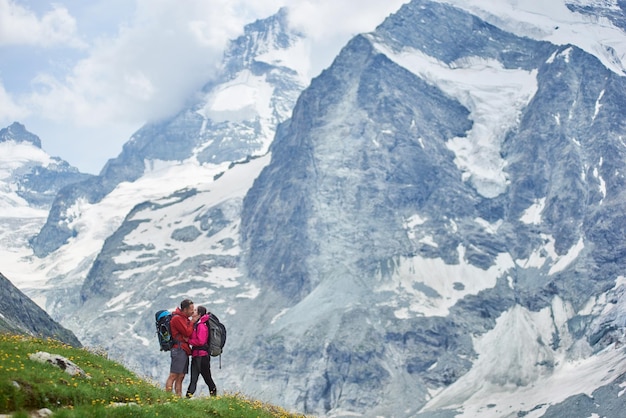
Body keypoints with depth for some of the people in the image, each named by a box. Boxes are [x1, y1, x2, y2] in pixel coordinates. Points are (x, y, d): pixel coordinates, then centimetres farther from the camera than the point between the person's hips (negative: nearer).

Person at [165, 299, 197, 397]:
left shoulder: (185, 318, 19)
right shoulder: (177, 318, -10)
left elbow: (189, 333, 16)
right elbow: (187, 333, -14)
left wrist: (193, 321, 1)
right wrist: (192, 322, -3)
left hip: (184, 350, 10)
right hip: (179, 349, -10)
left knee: (180, 377, 7)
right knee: (173, 375, -13)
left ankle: (179, 397, 7)